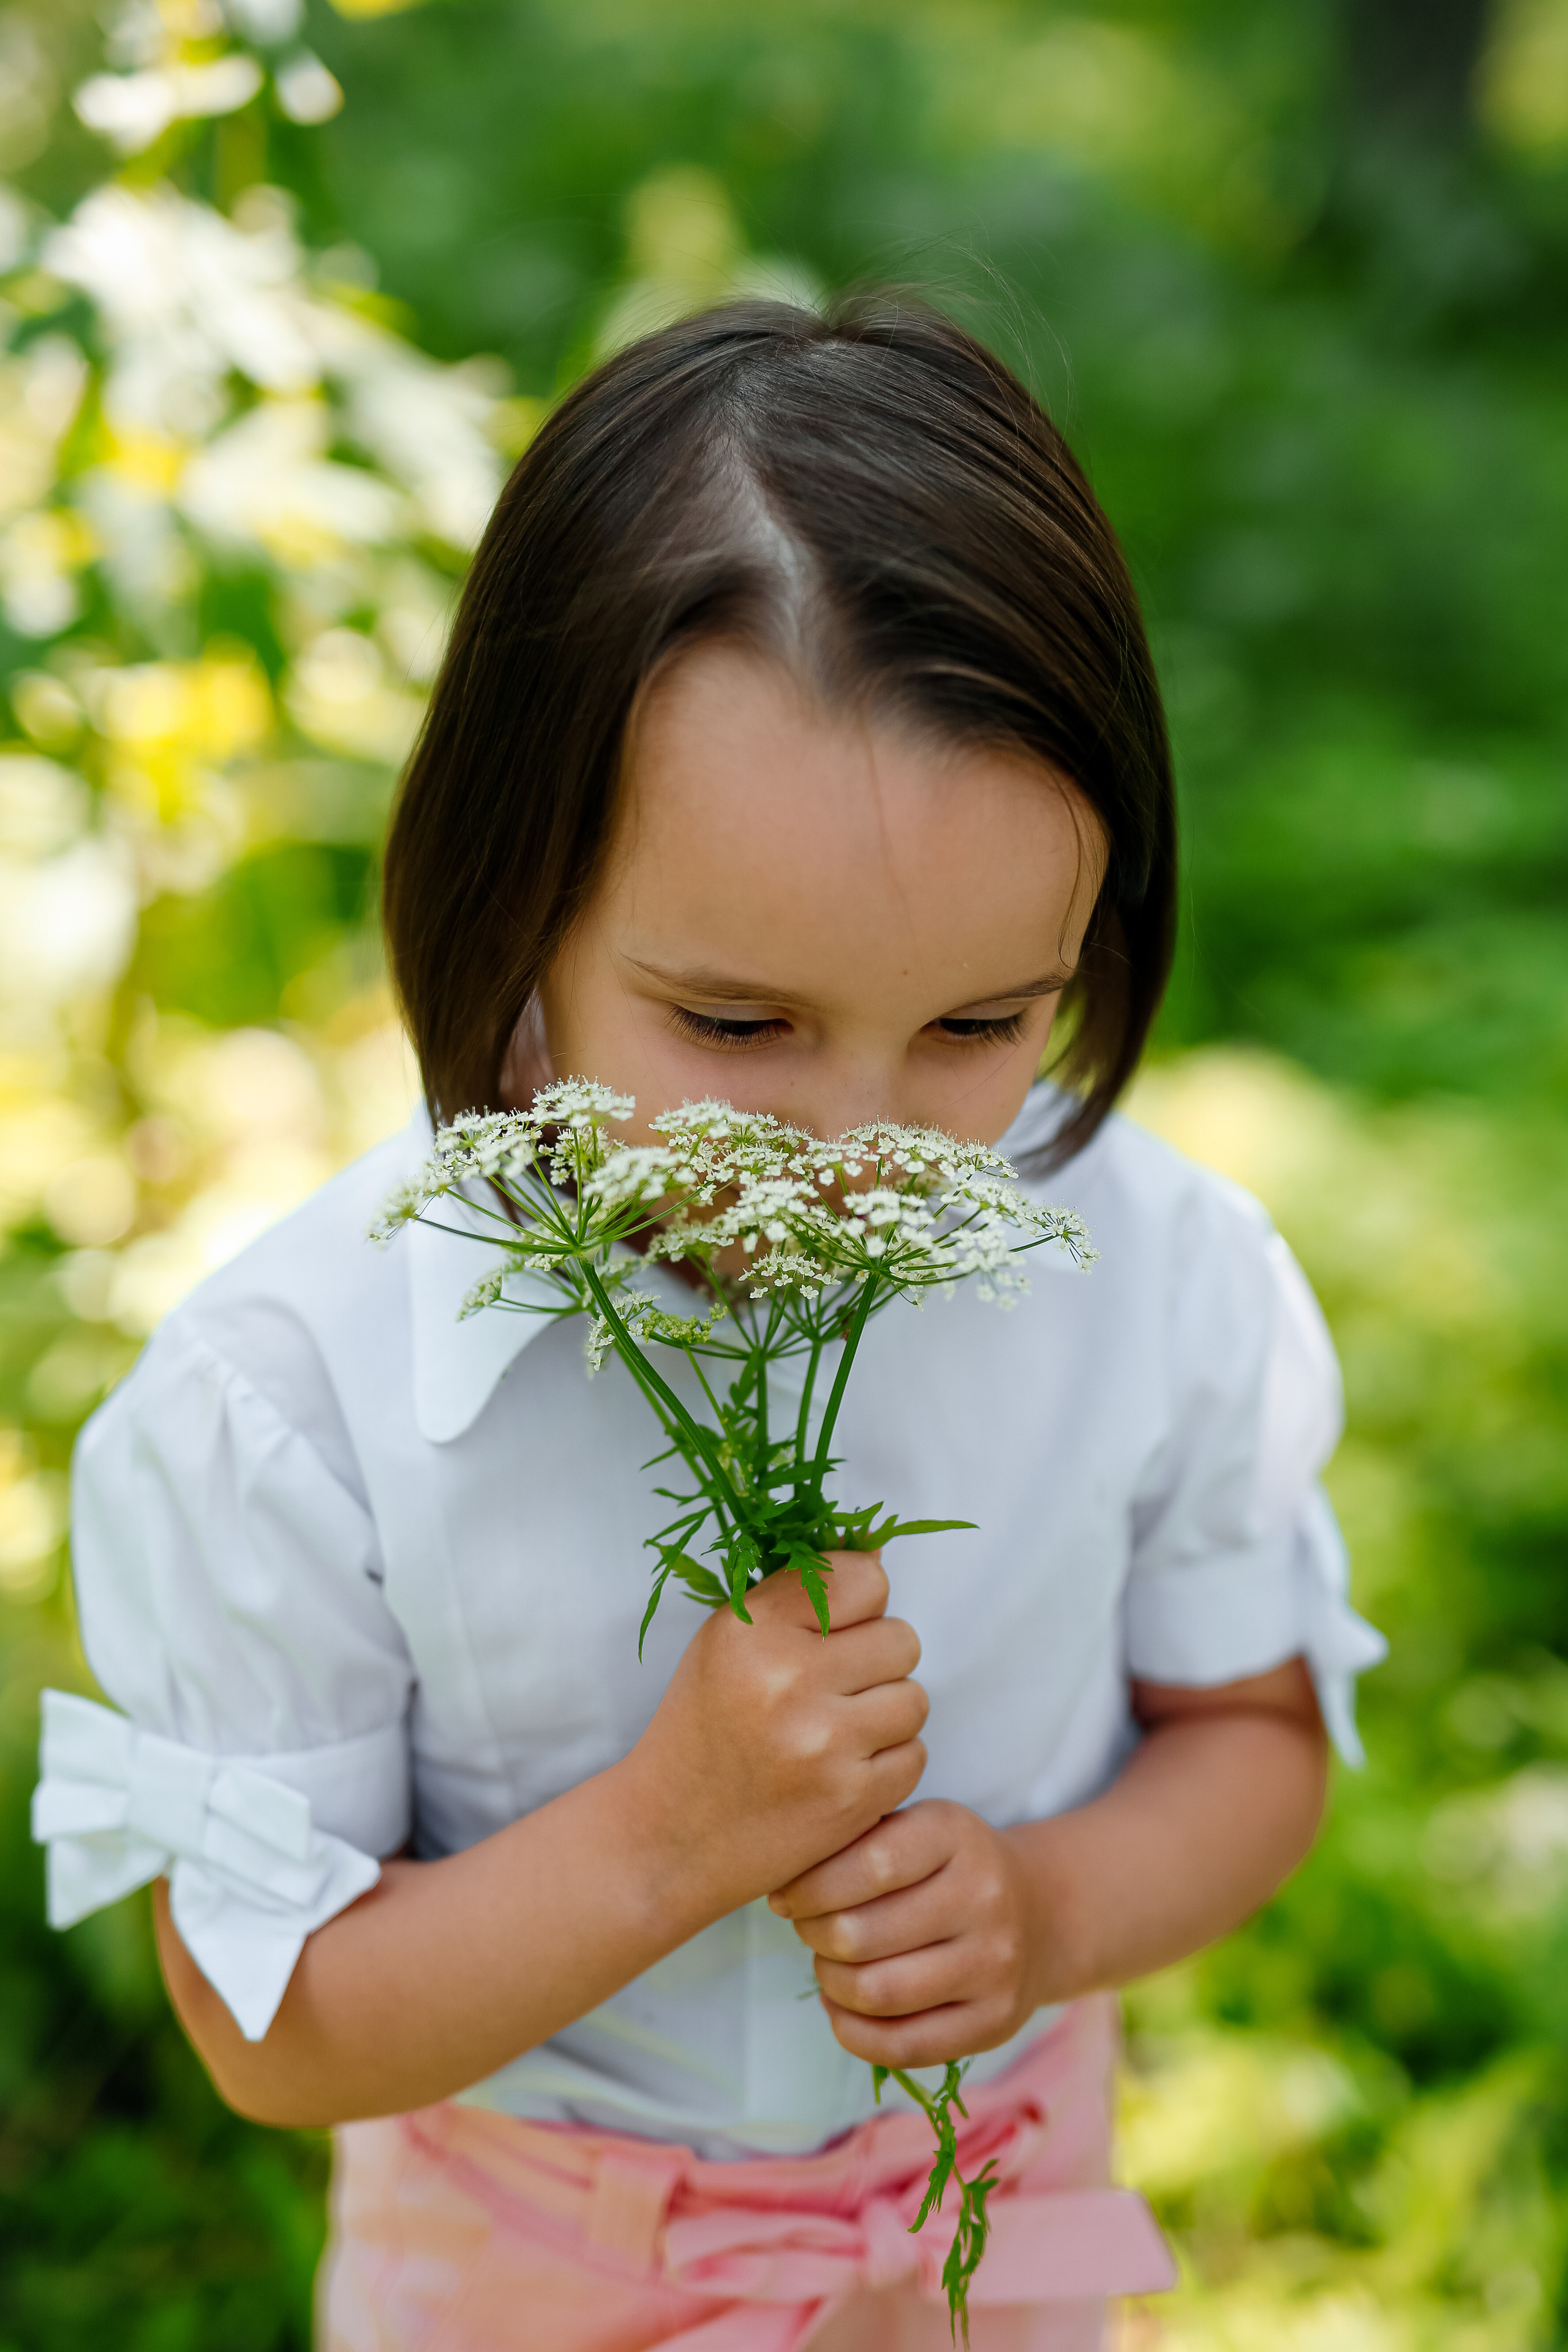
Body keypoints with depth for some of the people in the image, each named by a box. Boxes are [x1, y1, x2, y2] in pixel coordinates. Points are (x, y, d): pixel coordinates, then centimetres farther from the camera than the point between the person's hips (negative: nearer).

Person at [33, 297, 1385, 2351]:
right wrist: (664, 1836, -35)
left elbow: (1252, 1730, -5)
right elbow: (270, 2036, -21)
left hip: (993, 2181, 3)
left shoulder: (1166, 1283, -22)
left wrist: (1044, 1914, -25)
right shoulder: (290, 1403, -31)